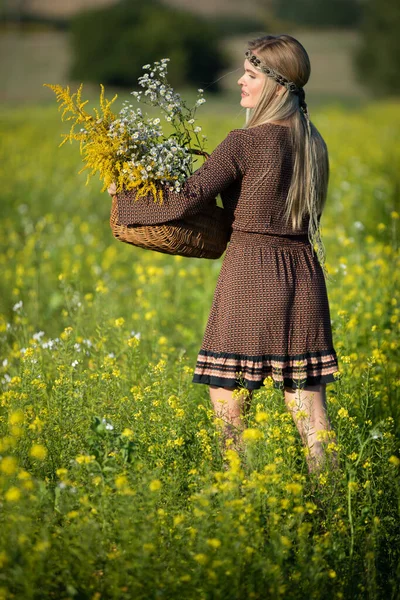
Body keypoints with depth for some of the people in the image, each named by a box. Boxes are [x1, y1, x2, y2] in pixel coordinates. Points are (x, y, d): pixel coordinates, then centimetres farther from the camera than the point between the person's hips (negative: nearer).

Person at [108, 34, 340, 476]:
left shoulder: (244, 143, -12)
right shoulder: (312, 143, 9)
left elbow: (186, 200, -15)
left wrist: (125, 198, -1)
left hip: (252, 274, -7)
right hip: (305, 276, 7)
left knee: (229, 400, 3)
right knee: (308, 403, 7)